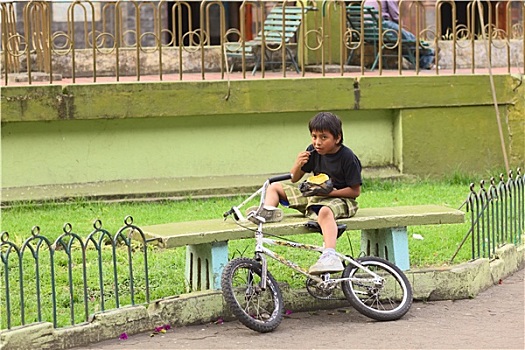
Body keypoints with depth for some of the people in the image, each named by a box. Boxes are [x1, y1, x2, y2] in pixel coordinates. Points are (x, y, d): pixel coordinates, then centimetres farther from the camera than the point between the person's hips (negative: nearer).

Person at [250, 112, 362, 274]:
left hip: (339, 199, -8)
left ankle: (329, 256, -61)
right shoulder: (313, 152, 3)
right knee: (275, 186, 6)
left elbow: (355, 191, -12)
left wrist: (331, 192, -23)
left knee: (324, 211, -45)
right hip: (314, 197, 8)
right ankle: (267, 211, -26)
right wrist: (298, 165, -13)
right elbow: (294, 178, 9)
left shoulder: (348, 157, -13)